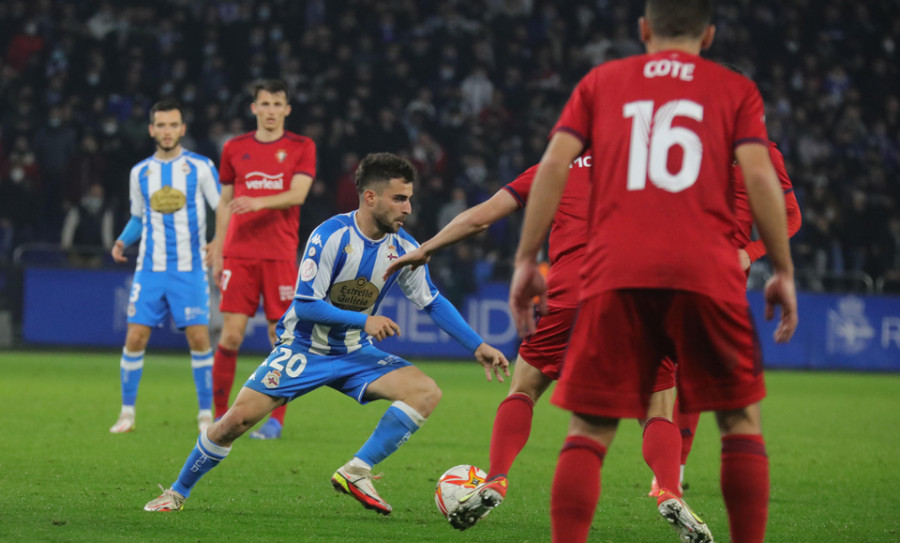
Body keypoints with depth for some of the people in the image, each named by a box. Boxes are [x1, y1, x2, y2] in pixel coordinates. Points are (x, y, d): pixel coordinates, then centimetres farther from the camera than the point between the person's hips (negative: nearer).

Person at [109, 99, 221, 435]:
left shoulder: (200, 167, -1)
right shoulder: (140, 172, 9)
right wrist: (123, 241, 2)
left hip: (189, 269, -2)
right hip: (150, 269, 3)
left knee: (199, 338, -9)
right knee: (135, 337, -4)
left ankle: (206, 414, 3)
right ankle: (127, 412, 8)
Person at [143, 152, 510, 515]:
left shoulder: (403, 248, -5)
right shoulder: (332, 236, -21)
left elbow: (433, 303, 8)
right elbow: (305, 304, -22)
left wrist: (477, 346, 3)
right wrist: (363, 320, -27)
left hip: (355, 353, 4)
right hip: (304, 348, -4)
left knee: (427, 392, -18)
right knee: (239, 418, -15)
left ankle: (356, 473, -18)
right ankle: (177, 492, 8)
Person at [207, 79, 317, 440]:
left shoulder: (301, 148, 5)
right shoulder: (234, 149, 11)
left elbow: (297, 194, -9)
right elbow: (225, 204, 17)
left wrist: (259, 202, -25)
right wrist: (217, 252, 12)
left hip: (280, 256, -1)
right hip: (238, 253, 1)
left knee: (280, 337, -2)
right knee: (231, 335, -6)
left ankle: (276, 419, 5)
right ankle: (220, 416, 3)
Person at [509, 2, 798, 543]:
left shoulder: (601, 82, 19)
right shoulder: (736, 90, 16)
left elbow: (554, 165, 8)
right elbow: (760, 176, 2)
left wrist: (526, 260, 10)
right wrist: (784, 271, 6)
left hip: (615, 274, 1)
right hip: (707, 274, -1)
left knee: (590, 431, 3)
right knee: (741, 418, 13)